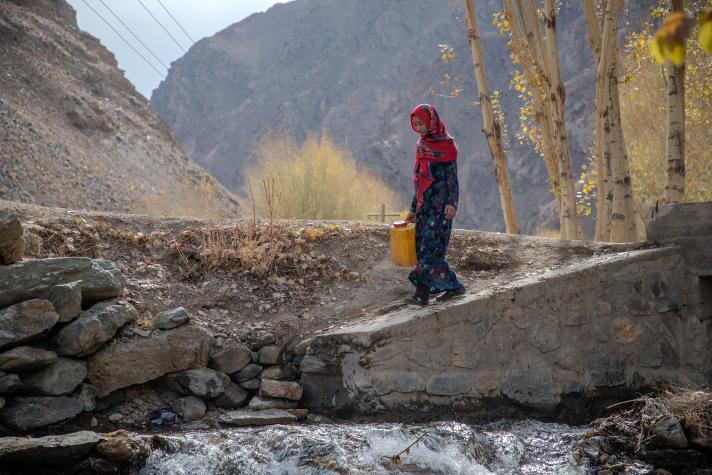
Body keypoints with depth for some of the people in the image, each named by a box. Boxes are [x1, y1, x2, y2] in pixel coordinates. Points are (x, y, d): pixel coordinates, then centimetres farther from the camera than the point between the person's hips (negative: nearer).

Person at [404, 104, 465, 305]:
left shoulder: (446, 145, -6)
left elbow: (452, 177, -10)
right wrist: (413, 209, 20)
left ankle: (422, 293, -13)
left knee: (431, 245, -12)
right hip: (424, 202, 8)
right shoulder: (422, 145, 15)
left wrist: (452, 203, -23)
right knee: (422, 245, 4)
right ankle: (454, 286, 8)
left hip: (440, 203, -8)